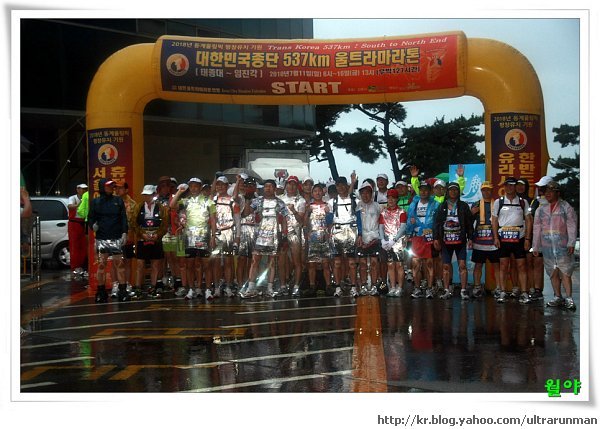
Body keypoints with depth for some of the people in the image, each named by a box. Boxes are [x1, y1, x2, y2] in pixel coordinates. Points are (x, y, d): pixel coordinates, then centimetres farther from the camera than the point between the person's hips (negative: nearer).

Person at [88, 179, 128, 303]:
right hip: (101, 238, 0)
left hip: (116, 238, 0)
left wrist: (124, 233, -4)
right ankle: (101, 292, 11)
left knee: (119, 263, -3)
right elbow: (90, 218, 8)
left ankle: (123, 291, 2)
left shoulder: (118, 201, 8)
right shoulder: (95, 202, 7)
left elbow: (124, 218, 6)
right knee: (101, 265, 2)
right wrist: (93, 225, -13)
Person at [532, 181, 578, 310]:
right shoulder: (541, 209, 13)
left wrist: (571, 243, -12)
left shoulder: (566, 207, 2)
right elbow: (537, 228, 15)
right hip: (547, 246, 4)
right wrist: (535, 246, 12)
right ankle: (558, 297, 16)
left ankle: (569, 299, -5)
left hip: (562, 246, -4)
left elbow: (571, 226, -3)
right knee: (553, 273, 7)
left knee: (565, 273, -8)